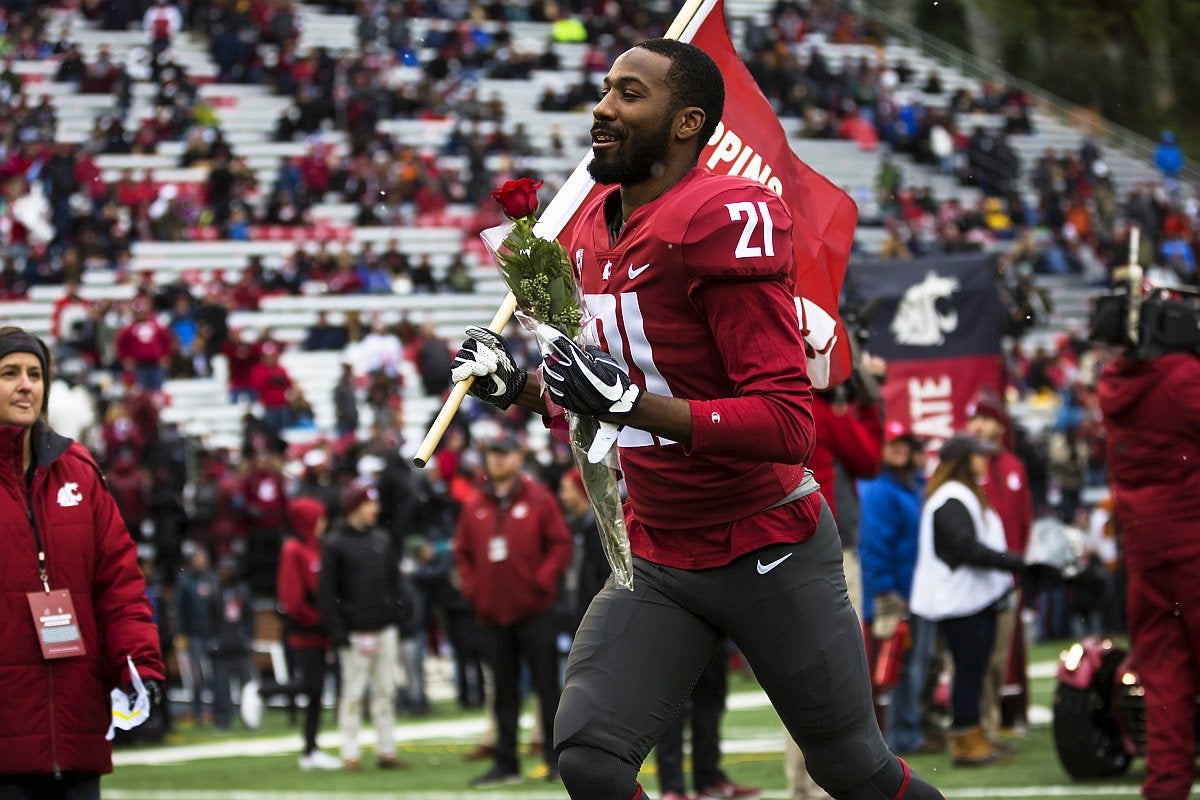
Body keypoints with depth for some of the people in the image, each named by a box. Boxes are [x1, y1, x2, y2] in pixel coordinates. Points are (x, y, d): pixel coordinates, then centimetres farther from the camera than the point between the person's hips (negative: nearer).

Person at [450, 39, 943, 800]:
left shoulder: (727, 219, -20)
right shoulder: (592, 229, 5)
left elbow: (787, 423, -26)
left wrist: (627, 402, -34)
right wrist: (516, 386, 0)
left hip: (772, 556, -6)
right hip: (657, 560, 6)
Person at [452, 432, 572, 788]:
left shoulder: (538, 499, -2)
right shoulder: (474, 507, 9)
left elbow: (561, 543, -4)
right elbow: (462, 552, 16)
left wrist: (542, 581, -12)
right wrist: (472, 588, 4)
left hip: (534, 611, -4)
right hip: (493, 612, 4)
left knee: (547, 686, -2)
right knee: (504, 692, 8)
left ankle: (557, 758, 4)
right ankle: (505, 763, 11)